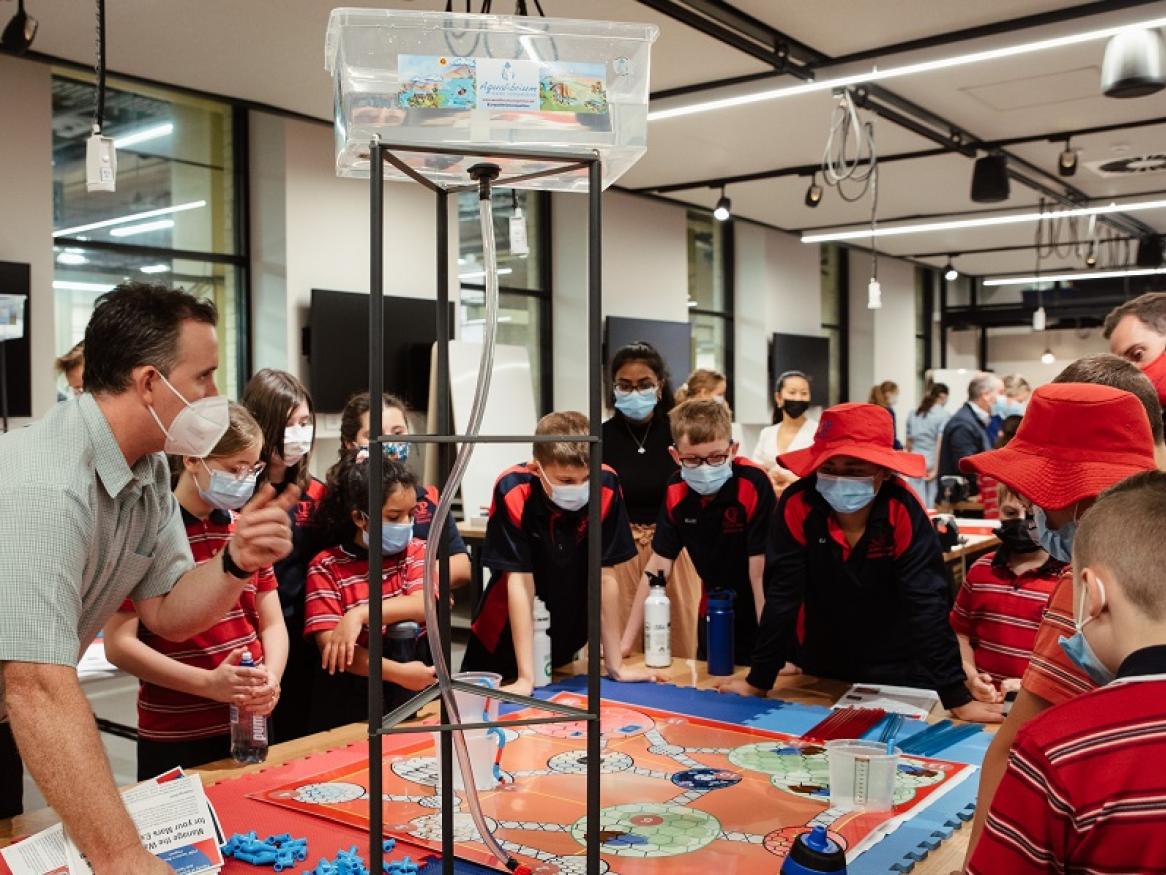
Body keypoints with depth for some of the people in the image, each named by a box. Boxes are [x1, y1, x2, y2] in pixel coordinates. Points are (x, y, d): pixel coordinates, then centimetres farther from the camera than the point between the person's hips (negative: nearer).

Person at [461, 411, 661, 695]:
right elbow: (520, 581, -26)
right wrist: (526, 678, -27)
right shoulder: (513, 491, -28)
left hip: (565, 636, 3)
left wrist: (615, 665, -11)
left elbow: (604, 577, -15)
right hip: (505, 639, -2)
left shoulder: (606, 487, -22)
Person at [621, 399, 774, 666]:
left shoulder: (753, 485, -28)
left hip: (762, 614, -5)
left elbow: (760, 572, -27)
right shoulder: (676, 491, -13)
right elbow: (658, 566, -7)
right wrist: (626, 641, -8)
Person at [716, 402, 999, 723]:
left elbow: (927, 603, -25)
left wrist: (957, 698, -28)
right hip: (823, 668, 1)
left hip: (899, 673, -1)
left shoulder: (903, 510, -24)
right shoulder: (798, 505, -21)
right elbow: (782, 597, -18)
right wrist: (758, 681, -15)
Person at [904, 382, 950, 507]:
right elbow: (941, 443, -12)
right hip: (934, 463, -5)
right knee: (934, 504, -1)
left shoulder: (913, 414, 10)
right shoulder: (944, 415, -6)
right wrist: (936, 469, -13)